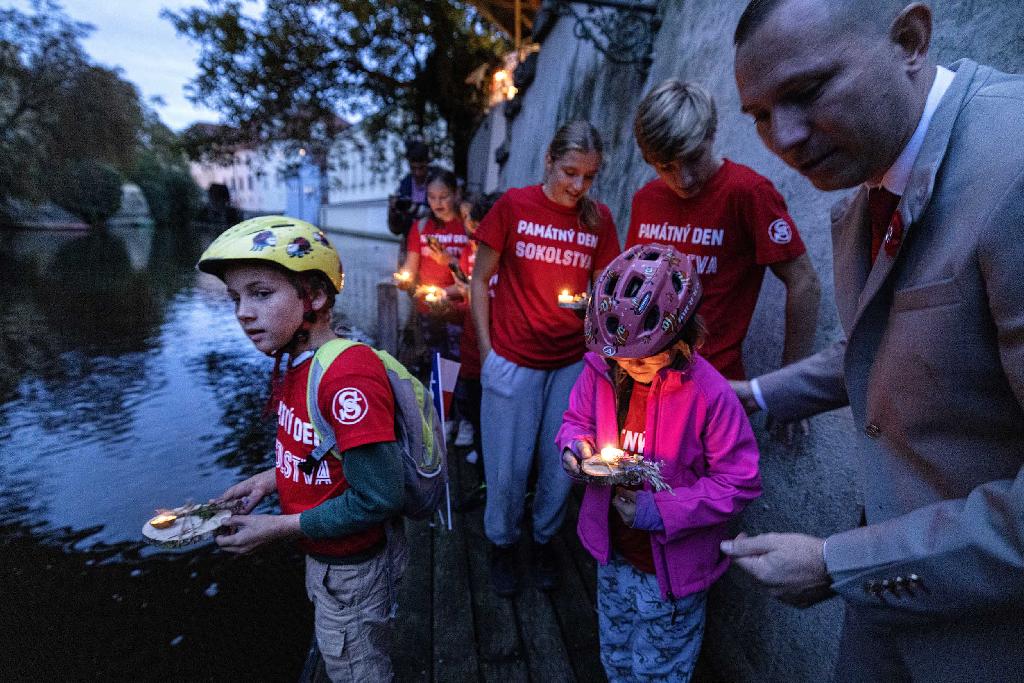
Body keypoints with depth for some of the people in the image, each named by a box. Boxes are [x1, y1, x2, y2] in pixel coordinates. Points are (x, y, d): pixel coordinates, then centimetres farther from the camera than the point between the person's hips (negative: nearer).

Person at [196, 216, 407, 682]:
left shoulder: (348, 375, -32)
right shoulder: (293, 361, -3)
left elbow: (377, 499, -30)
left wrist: (275, 528, -21)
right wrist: (272, 478, -1)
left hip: (352, 568, -8)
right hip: (322, 555, 8)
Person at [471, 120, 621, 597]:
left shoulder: (599, 219, 2)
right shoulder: (513, 206, -5)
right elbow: (480, 281, -1)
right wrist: (486, 351, -4)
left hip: (572, 363, 3)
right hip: (513, 360, -2)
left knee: (560, 466, 11)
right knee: (508, 467, 7)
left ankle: (544, 540, 37)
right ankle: (502, 544, 34)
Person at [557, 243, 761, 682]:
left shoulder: (709, 393, -27)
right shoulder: (600, 369, -13)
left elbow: (739, 483, -20)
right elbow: (577, 421, 5)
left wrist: (661, 512, -26)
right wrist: (576, 446, -19)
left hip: (671, 567, -4)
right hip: (612, 554, 5)